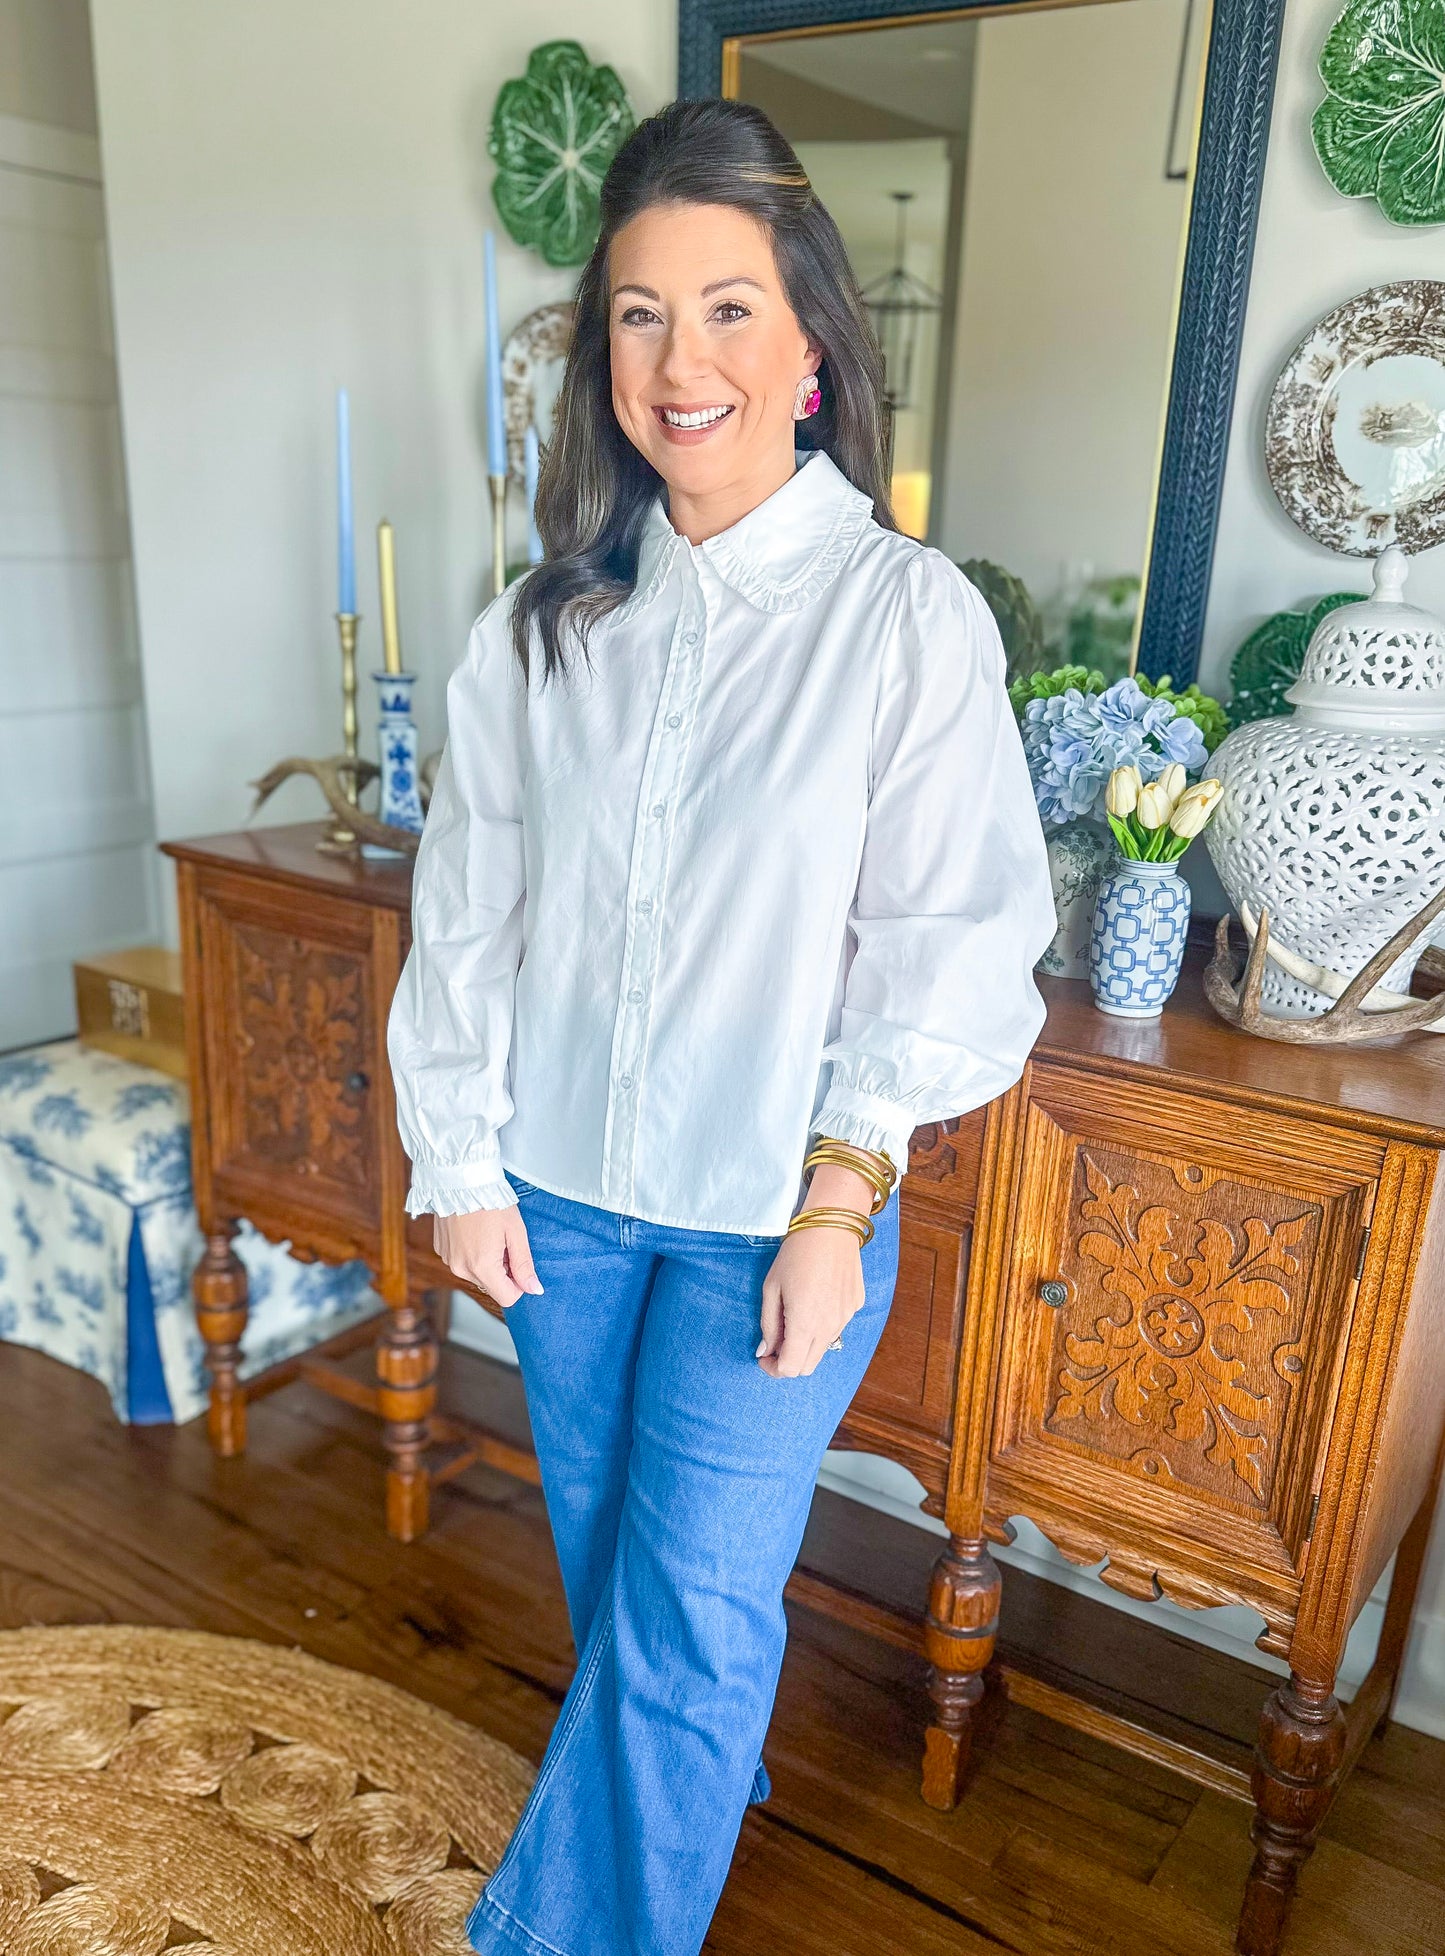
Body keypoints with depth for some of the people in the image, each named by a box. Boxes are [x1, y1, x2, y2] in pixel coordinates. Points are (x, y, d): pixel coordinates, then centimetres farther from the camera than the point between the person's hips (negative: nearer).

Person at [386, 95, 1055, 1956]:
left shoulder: (909, 614, -12)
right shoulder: (544, 620, -1)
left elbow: (946, 945, -10)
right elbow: (466, 910, 3)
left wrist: (838, 1204, -11)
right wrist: (460, 1162, 2)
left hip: (776, 1204, -4)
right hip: (560, 1185, 5)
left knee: (690, 1601, 4)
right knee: (605, 1549, 22)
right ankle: (699, 1787, 51)